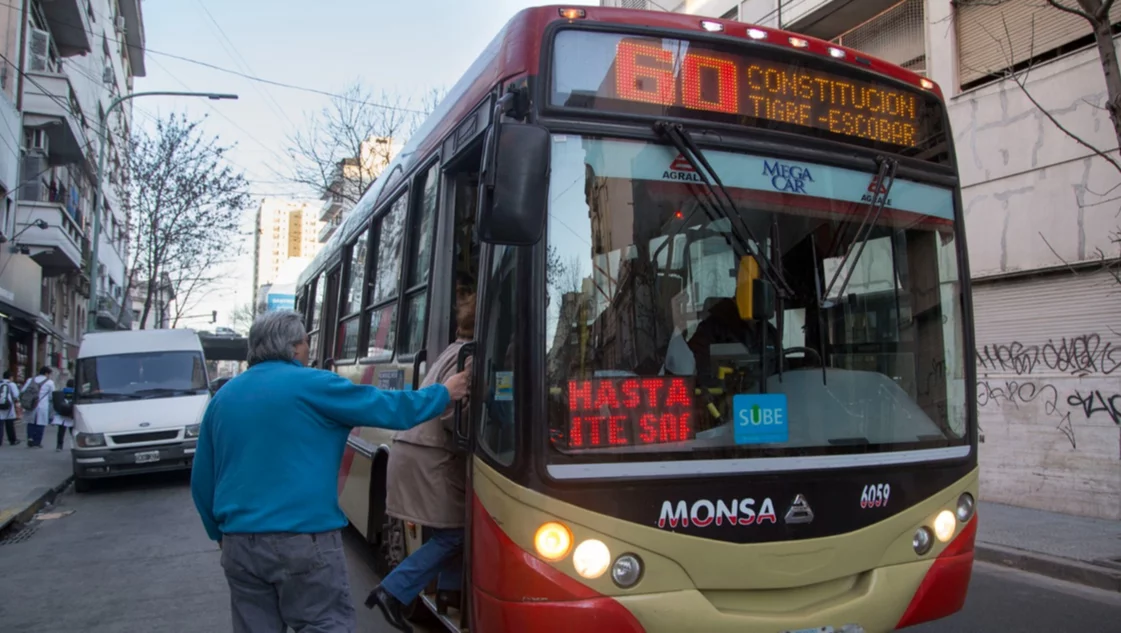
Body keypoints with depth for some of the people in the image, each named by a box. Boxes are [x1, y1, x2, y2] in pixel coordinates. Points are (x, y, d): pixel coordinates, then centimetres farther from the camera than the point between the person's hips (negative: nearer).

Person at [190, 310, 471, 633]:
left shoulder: (223, 396, 11)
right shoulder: (312, 385, -7)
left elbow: (202, 481, 15)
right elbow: (390, 409, -3)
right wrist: (445, 392, 11)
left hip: (240, 543, 6)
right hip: (304, 540, -6)